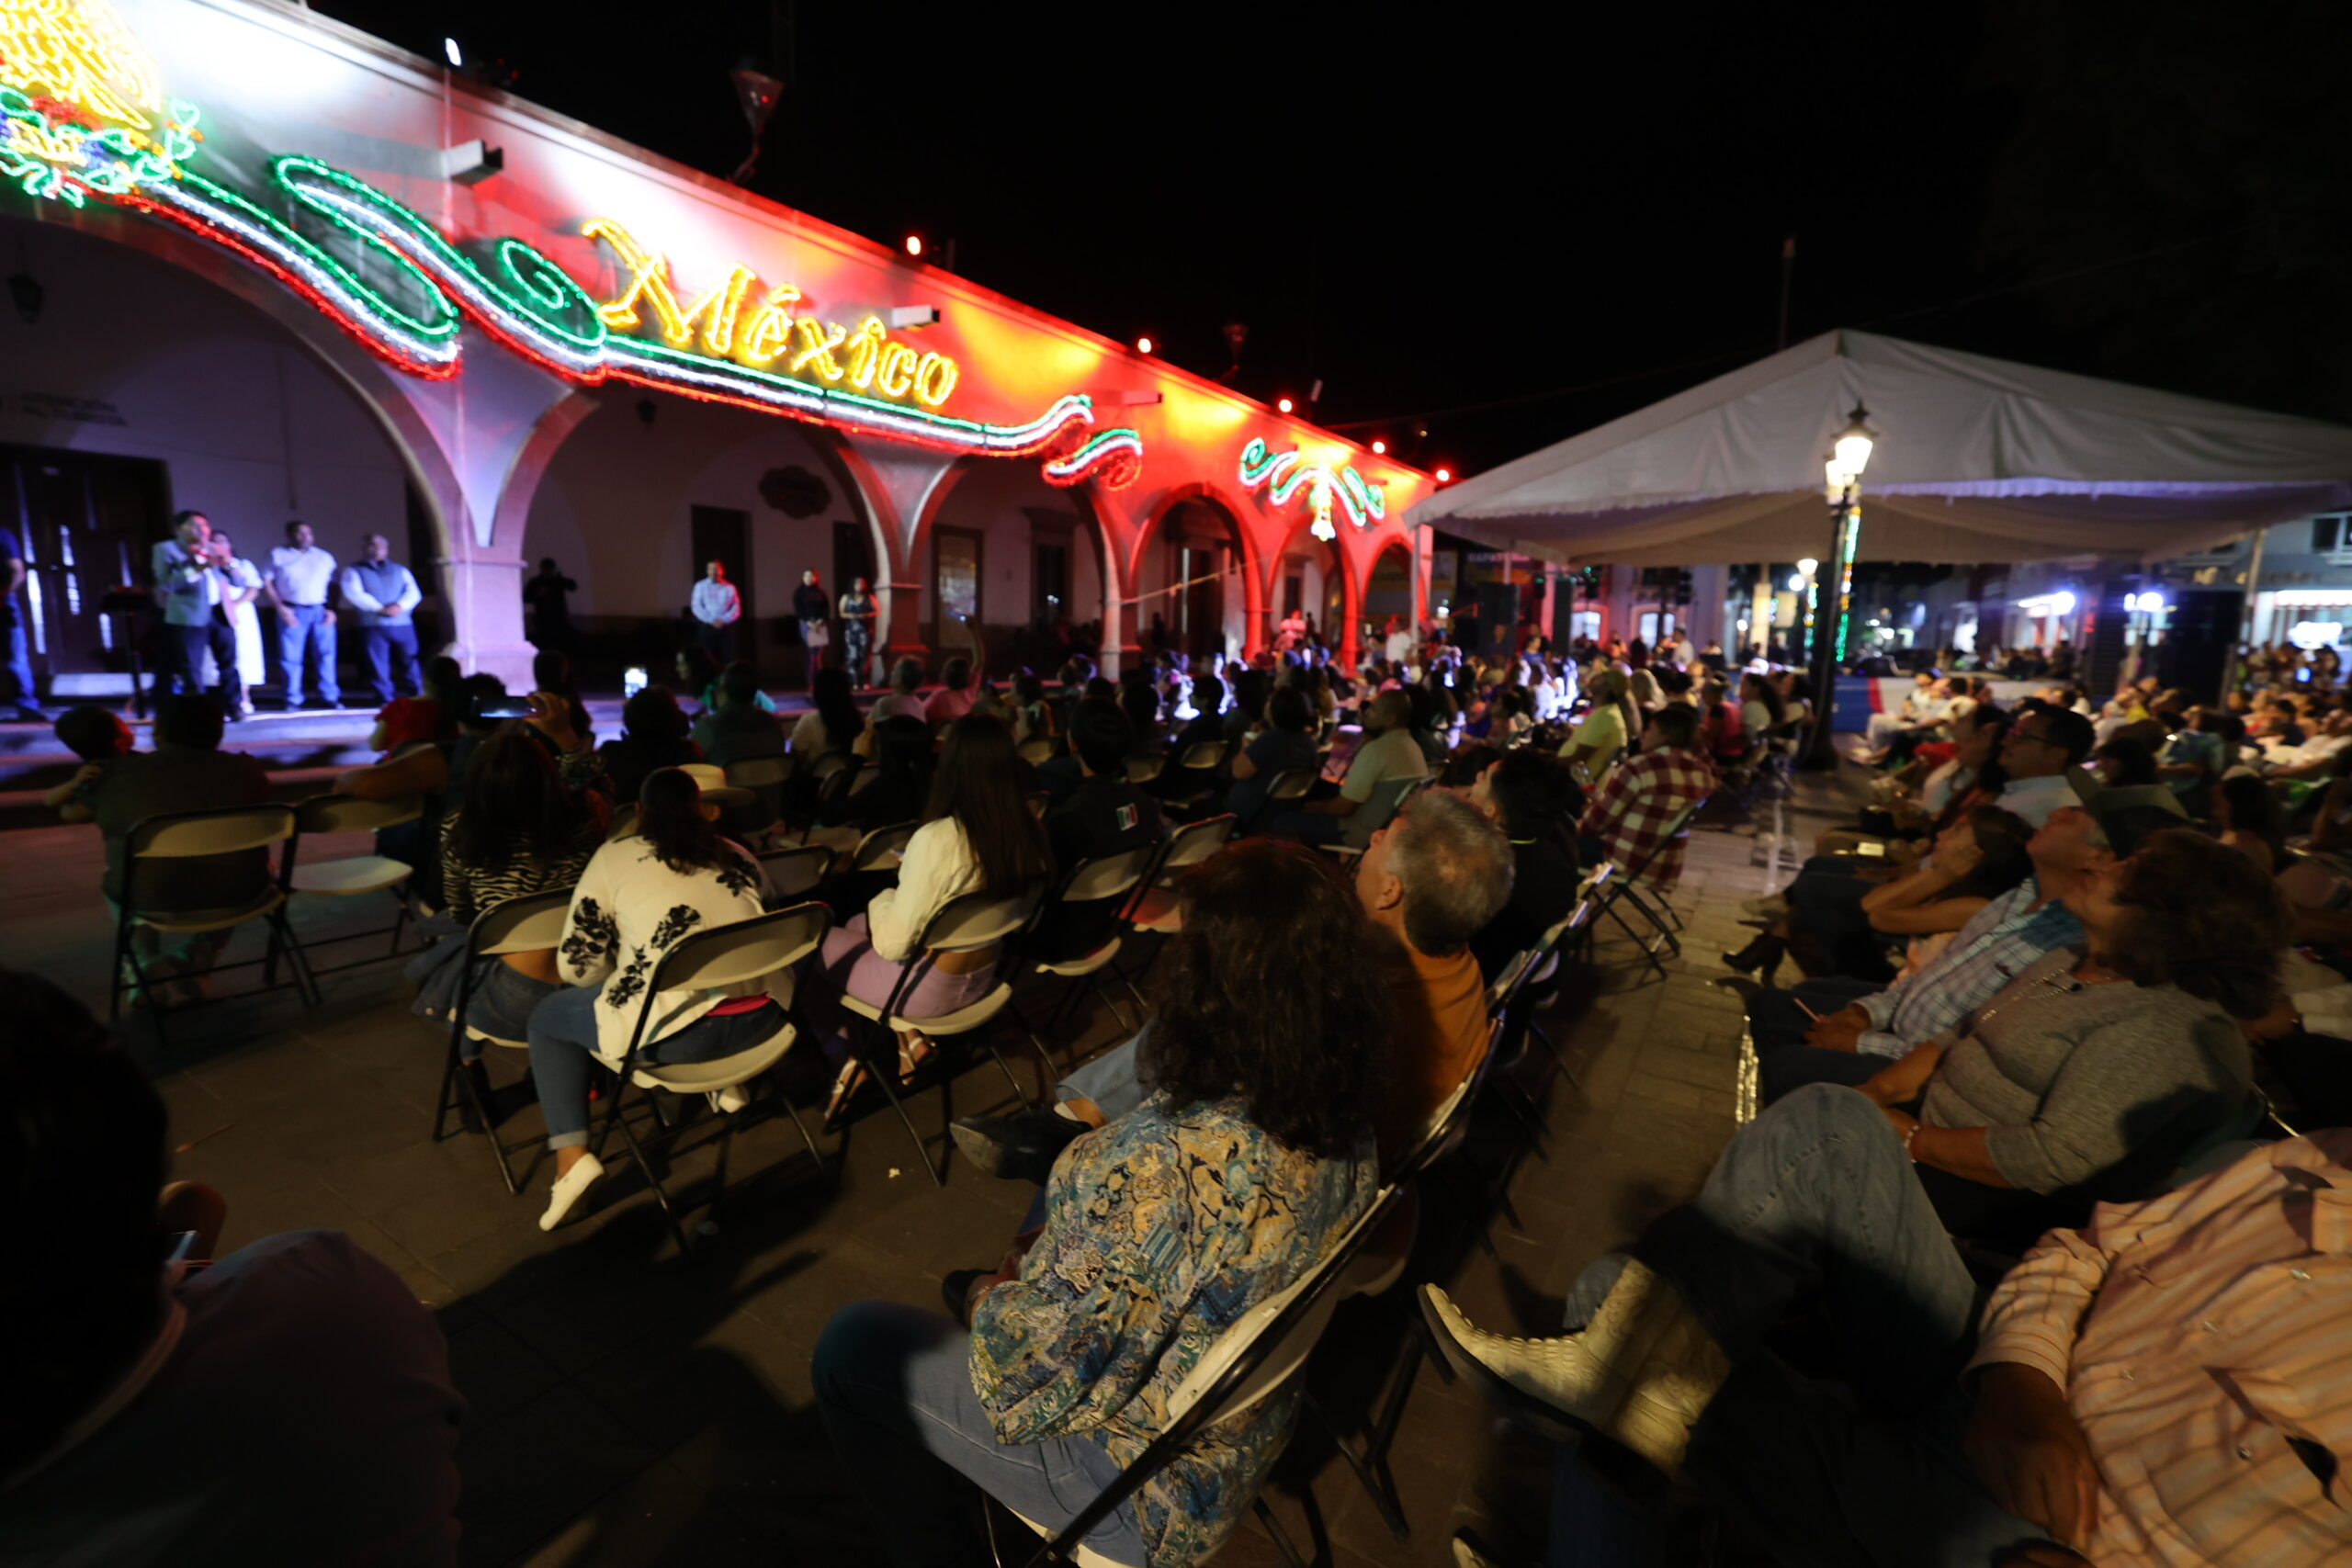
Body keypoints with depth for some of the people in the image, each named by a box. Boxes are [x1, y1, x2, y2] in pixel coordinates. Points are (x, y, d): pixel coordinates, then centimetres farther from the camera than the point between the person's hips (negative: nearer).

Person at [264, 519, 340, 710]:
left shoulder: (324, 557, 15)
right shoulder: (277, 555, 7)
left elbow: (333, 585, 13)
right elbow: (266, 584, 2)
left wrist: (331, 609, 0)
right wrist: (281, 608, -9)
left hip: (321, 612, 2)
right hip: (292, 612, -2)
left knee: (326, 655, 0)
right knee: (291, 657, -1)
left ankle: (330, 697, 5)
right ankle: (293, 700, 4)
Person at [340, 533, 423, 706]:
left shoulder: (400, 570, 20)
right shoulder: (353, 571, 12)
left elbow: (413, 592, 8)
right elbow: (354, 594, -4)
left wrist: (400, 606, -12)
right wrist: (380, 608, -15)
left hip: (403, 624, 2)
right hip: (373, 626, -2)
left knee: (409, 661, 0)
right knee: (378, 664, -5)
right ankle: (385, 699, -3)